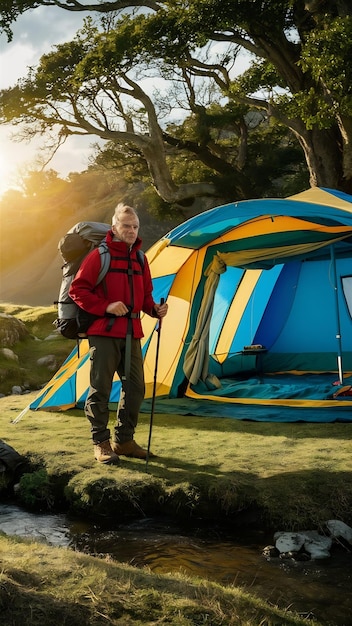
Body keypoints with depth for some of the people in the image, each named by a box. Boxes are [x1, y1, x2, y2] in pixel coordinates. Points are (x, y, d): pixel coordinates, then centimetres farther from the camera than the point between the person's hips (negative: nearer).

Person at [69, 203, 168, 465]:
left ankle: (123, 440, 20)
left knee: (135, 387, 7)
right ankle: (101, 444, 7)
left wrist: (155, 309, -1)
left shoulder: (140, 259, 13)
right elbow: (78, 290, -8)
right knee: (100, 389, -3)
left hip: (131, 333, 6)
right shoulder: (99, 256, -6)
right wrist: (105, 306, -18)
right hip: (104, 333, -6)